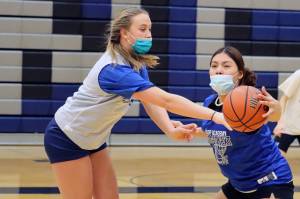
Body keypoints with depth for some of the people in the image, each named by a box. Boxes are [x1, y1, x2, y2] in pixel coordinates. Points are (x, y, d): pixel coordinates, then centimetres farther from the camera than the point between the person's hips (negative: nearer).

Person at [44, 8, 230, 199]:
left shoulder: (136, 64, -1)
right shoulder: (115, 69, -32)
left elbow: (152, 101, -12)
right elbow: (165, 100, -38)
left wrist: (171, 130, -32)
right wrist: (215, 116, -42)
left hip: (92, 139, 9)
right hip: (67, 139, -9)